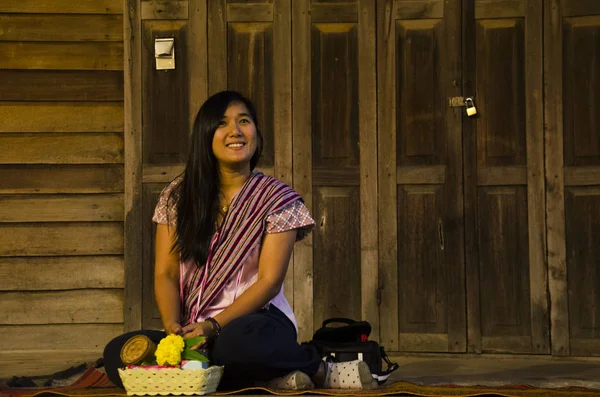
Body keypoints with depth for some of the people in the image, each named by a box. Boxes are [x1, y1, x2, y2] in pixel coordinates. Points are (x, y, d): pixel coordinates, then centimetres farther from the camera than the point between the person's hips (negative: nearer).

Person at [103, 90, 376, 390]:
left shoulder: (277, 198, 2)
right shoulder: (177, 196, 10)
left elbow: (269, 281, -6)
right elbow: (165, 274, 7)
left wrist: (214, 325, -19)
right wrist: (172, 326, -14)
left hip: (257, 322, -4)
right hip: (193, 331, 4)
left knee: (238, 341, -43)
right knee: (116, 353, -28)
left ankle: (321, 371, -10)